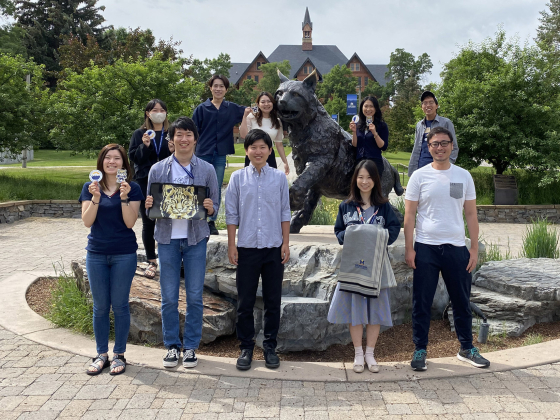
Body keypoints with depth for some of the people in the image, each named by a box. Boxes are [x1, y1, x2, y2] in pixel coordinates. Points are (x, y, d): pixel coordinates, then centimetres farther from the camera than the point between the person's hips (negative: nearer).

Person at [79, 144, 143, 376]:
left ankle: (119, 354, 17)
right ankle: (101, 355, 21)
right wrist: (96, 198, -16)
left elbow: (130, 222, -9)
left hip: (124, 254, -2)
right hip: (96, 254, 2)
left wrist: (124, 198, -21)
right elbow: (87, 221, -4)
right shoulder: (90, 187, 5)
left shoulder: (132, 188, -2)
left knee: (119, 305, 4)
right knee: (100, 306, 8)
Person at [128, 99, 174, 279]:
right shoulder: (139, 134, 8)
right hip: (145, 183, 1)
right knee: (148, 222, 6)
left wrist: (173, 151, -16)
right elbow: (132, 156, 1)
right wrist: (144, 146, -14)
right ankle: (151, 262, 17)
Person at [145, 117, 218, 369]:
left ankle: (191, 346, 19)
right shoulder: (158, 169, 5)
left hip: (195, 237, 0)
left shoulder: (206, 170, 4)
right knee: (169, 297, 5)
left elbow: (215, 207, 6)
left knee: (194, 296, 5)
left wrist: (210, 208, -16)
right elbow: (150, 207, 9)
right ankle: (172, 345, 21)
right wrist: (149, 205, -13)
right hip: (168, 237, 0)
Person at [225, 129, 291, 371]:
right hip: (247, 248, 0)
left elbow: (285, 213, 6)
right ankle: (246, 348, 20)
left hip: (274, 249, 1)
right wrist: (231, 246, -1)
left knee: (273, 301, 8)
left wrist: (286, 243, 2)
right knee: (245, 301, 6)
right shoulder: (238, 178, 1)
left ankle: (270, 346, 22)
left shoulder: (279, 178, 3)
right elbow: (232, 214, 3)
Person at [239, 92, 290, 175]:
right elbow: (243, 135, -13)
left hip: (269, 157, 2)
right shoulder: (251, 117, -1)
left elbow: (279, 144, 12)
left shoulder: (277, 122, 8)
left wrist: (285, 162, 9)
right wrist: (245, 116, -13)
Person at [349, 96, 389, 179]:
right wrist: (354, 132, -4)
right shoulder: (358, 125, 12)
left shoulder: (382, 126, 1)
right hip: (359, 162, 4)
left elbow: (384, 147, -6)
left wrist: (375, 133, -16)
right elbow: (355, 145, 10)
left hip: (375, 163, -4)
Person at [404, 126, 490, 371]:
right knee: (421, 302, 4)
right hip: (426, 247, -2)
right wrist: (409, 248, -7)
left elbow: (471, 215, 8)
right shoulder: (420, 176, 0)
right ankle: (420, 349, 17)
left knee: (462, 301, 11)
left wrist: (474, 247, 2)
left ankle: (467, 349, 26)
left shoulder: (463, 176, 7)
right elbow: (409, 214, -1)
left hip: (456, 247, 2)